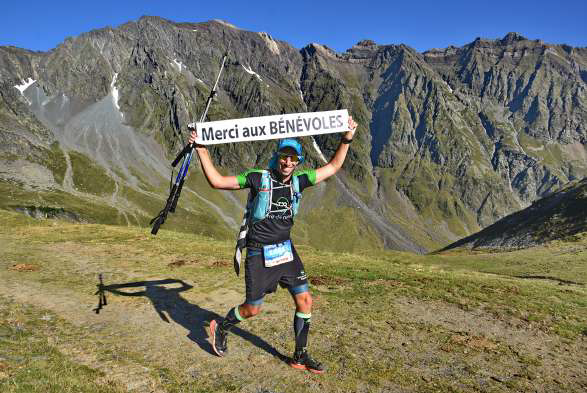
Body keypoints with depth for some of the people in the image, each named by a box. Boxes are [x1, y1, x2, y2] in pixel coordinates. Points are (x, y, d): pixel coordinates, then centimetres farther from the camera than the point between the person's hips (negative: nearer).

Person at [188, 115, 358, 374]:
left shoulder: (298, 181, 1)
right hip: (259, 254, -5)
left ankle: (300, 358, 20)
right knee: (252, 309, 6)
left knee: (305, 301, 3)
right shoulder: (258, 178, -12)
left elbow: (333, 167, 10)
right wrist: (202, 151, -19)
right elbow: (217, 181, -13)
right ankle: (220, 328, 37)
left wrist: (347, 139, 4)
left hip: (286, 250, 5)